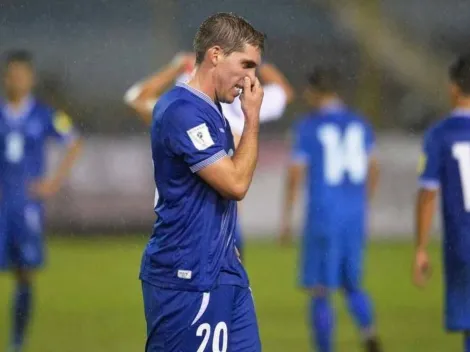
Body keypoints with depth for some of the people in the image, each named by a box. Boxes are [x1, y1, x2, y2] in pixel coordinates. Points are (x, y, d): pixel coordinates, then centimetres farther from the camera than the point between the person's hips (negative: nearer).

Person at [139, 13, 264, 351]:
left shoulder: (208, 111, 14)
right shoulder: (183, 111, -17)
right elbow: (236, 183, -18)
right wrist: (253, 118, -10)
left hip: (222, 269, 10)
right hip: (188, 277, -10)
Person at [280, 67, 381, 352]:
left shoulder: (308, 126, -6)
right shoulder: (359, 125, 9)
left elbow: (296, 174, -8)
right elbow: (373, 170, 15)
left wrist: (287, 219, -1)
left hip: (323, 215, -5)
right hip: (355, 216, 5)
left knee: (320, 290, 3)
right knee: (351, 284, 17)